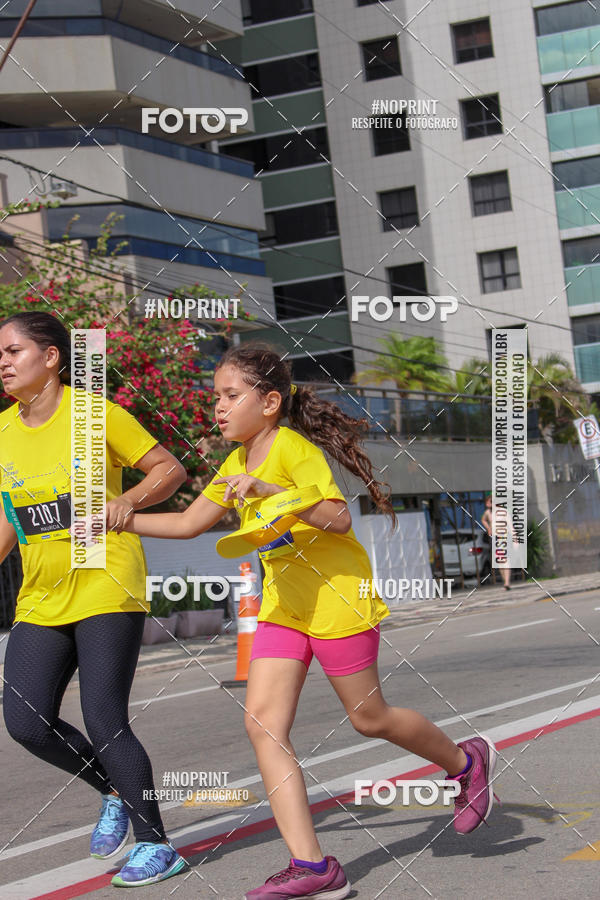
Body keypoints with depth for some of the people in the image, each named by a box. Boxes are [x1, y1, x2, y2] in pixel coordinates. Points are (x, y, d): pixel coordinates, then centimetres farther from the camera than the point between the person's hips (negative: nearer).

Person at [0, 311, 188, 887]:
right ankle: (114, 794, 24)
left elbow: (170, 469, -2)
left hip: (106, 586, -6)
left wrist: (126, 501, -18)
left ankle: (156, 845, 9)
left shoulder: (96, 414, -8)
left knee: (104, 723, -9)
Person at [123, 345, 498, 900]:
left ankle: (468, 762, 33)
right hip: (283, 607, 8)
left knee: (369, 718, 4)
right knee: (262, 723, -7)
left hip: (337, 598, -8)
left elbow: (338, 519, -24)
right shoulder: (237, 464, 10)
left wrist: (268, 488, -31)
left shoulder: (293, 447, -15)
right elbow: (188, 523, 15)